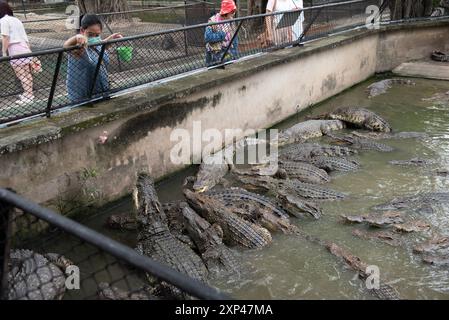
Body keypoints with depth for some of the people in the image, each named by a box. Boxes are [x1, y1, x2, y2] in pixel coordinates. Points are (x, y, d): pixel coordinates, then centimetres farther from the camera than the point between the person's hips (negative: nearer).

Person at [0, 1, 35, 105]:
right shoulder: (16, 20, 20)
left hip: (16, 51, -9)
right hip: (25, 48, 9)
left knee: (22, 75, -4)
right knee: (27, 74, 14)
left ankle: (28, 96, -1)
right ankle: (29, 93, 23)